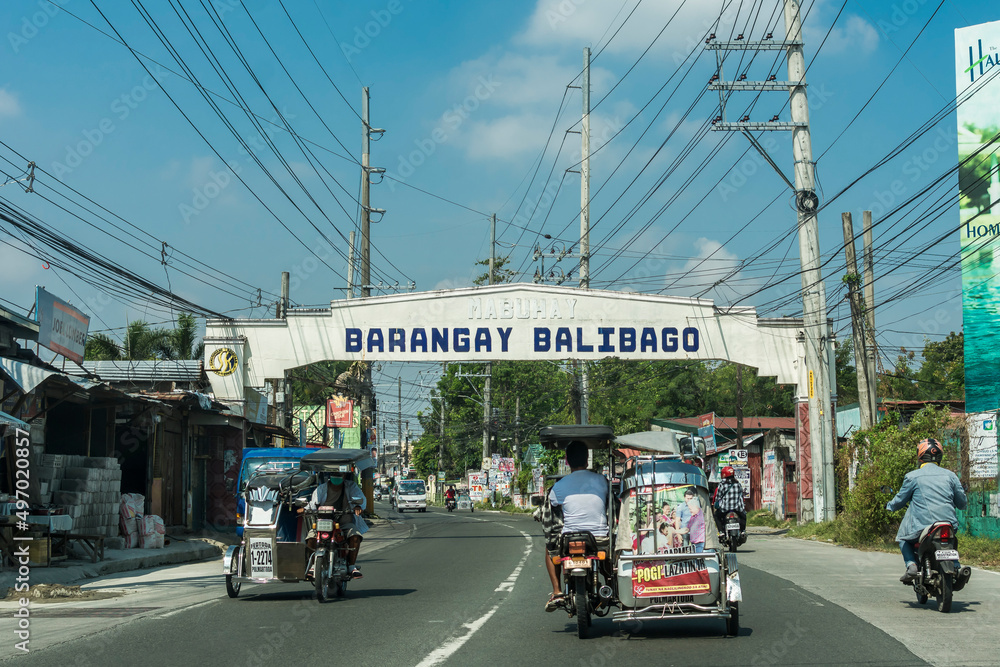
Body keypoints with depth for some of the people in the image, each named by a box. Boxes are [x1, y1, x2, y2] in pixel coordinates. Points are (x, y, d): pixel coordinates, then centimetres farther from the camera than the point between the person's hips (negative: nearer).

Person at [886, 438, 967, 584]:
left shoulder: (912, 476, -3)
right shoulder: (950, 475, 7)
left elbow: (901, 499, 7)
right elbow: (962, 503, 13)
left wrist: (890, 506, 30)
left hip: (922, 526, -3)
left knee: (902, 538, 24)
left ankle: (911, 565, -2)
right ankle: (956, 567, 11)